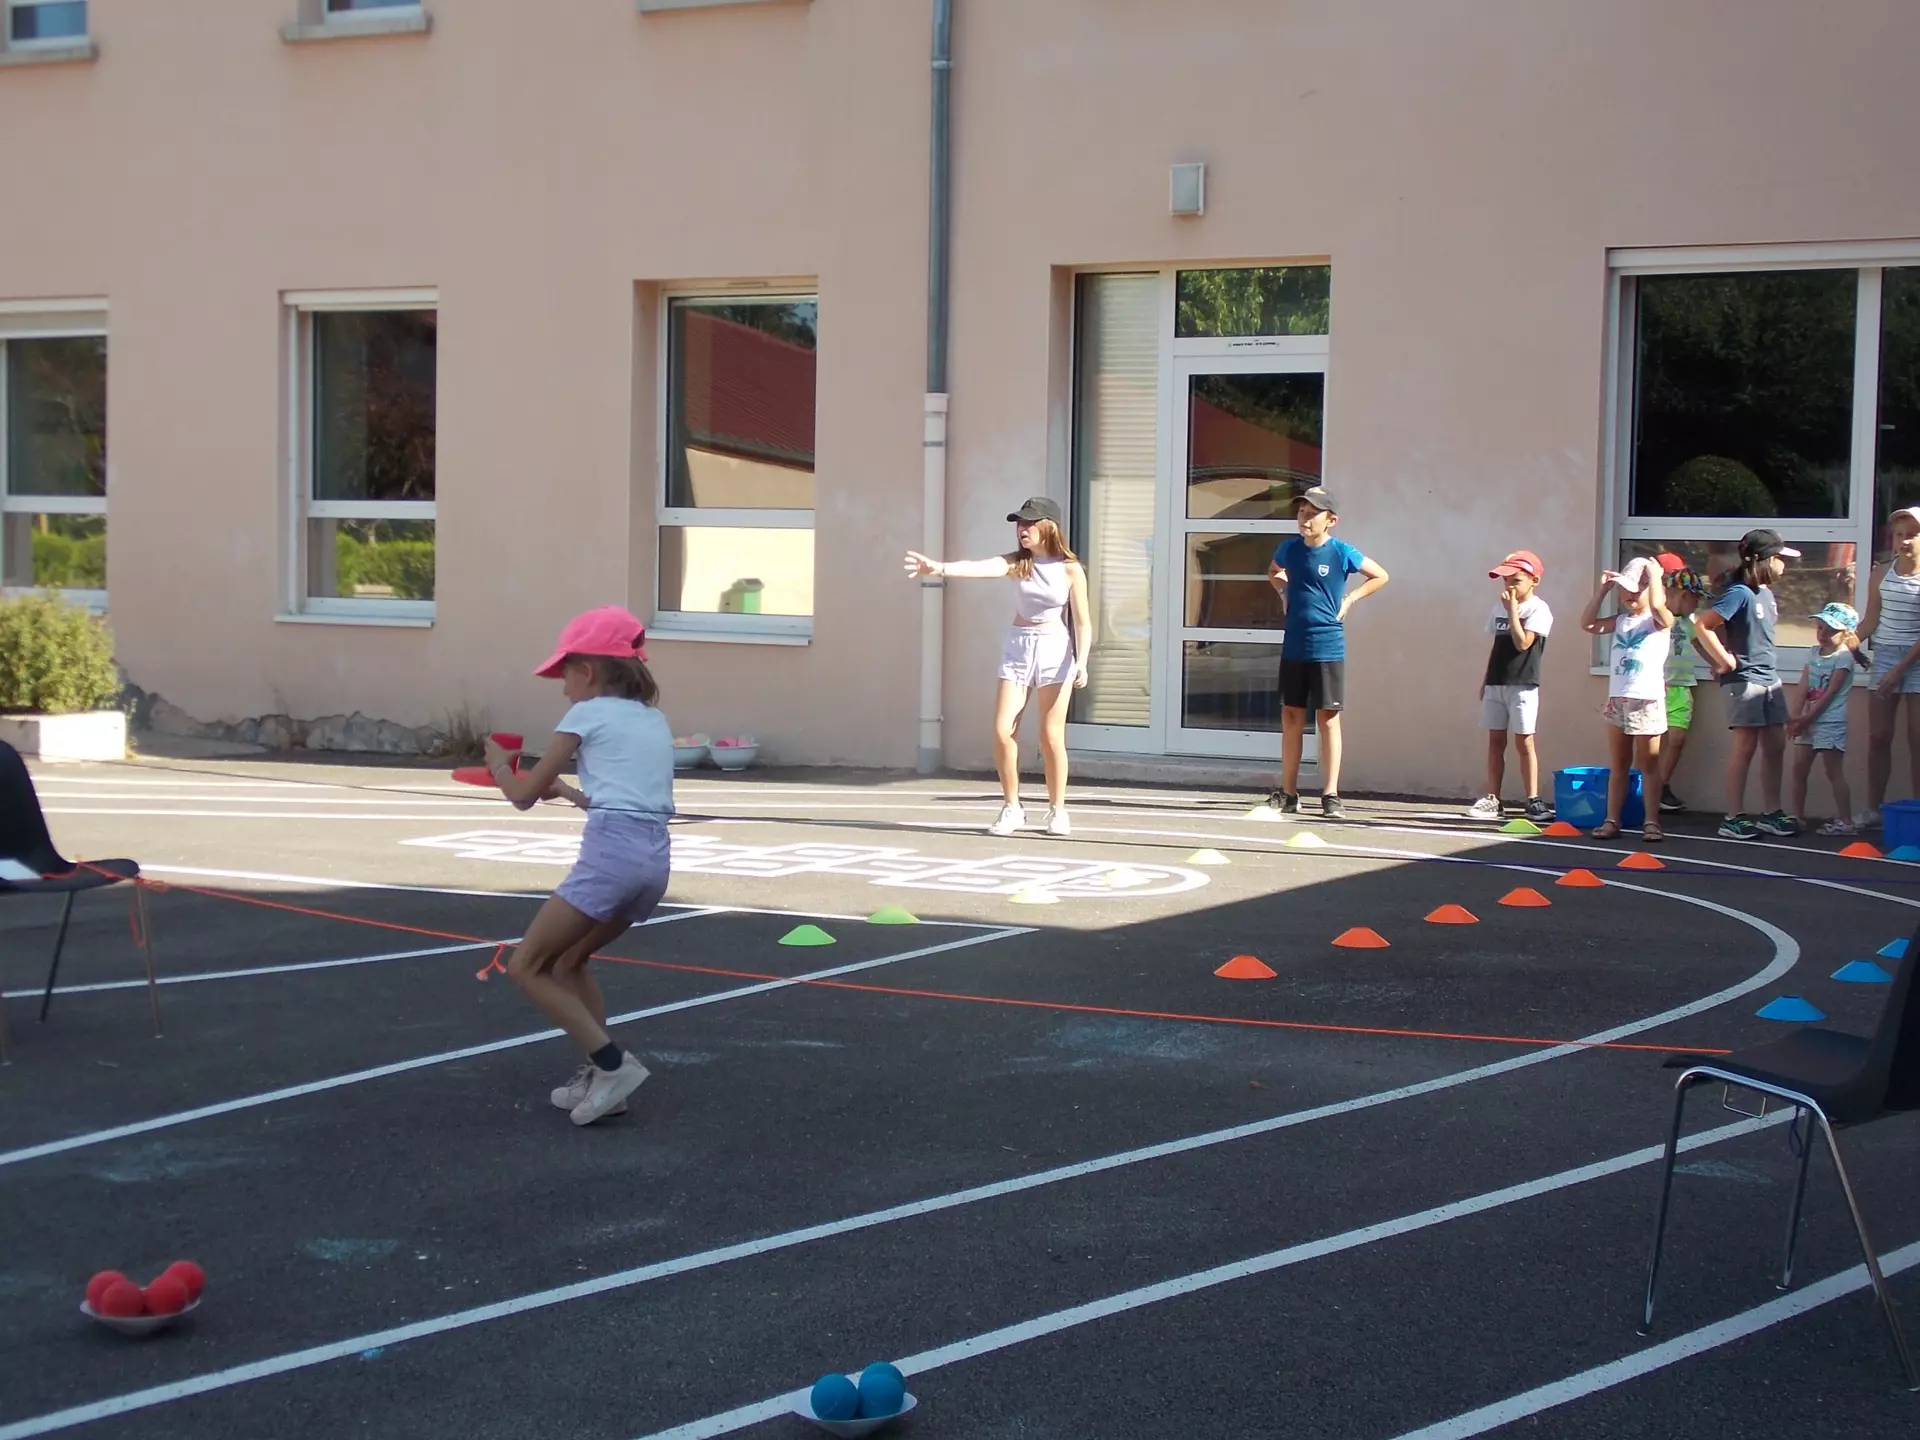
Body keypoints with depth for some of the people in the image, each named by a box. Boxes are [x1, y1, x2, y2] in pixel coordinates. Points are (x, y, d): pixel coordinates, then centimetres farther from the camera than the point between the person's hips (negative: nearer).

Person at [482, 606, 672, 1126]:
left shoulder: (587, 714, 3)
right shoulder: (654, 720, 22)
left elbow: (524, 795, 7)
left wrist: (499, 765, 27)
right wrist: (566, 791, 35)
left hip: (611, 854, -8)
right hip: (654, 859, 8)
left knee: (527, 968, 2)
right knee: (568, 962, 24)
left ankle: (612, 1063, -8)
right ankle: (602, 1074, 17)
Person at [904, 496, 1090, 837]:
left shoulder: (1070, 569, -5)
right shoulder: (1017, 562, 1)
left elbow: (1082, 622, -3)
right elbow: (978, 568, -17)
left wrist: (1081, 662, -16)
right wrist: (939, 567, -35)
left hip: (1055, 650, -3)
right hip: (1017, 648, 3)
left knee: (1051, 736, -1)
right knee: (1002, 731, -4)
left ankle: (1057, 810, 14)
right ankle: (1011, 807, 11)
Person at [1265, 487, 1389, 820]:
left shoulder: (1341, 552, -8)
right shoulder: (1289, 548, 3)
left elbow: (1380, 576, 5)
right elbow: (1273, 573, 26)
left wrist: (1349, 600, -3)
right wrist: (1285, 592, 8)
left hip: (1327, 647, -4)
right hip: (1294, 646, 4)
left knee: (1328, 717, 0)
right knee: (1291, 716, 8)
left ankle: (1330, 795, 2)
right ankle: (1287, 793, 16)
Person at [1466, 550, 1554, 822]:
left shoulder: (1538, 609, -8)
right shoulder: (1499, 606, 12)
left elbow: (1522, 643, -20)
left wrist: (1512, 610, -17)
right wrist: (1485, 681, 16)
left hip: (1523, 685, -6)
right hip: (1496, 684, 6)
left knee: (1523, 742, -5)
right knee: (1495, 741, 7)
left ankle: (1534, 801, -1)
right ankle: (1492, 800, 10)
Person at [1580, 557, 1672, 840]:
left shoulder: (1661, 620, -4)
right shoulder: (1620, 620, 14)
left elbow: (1657, 604, -26)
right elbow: (1588, 624, 9)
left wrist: (1654, 573, -13)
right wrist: (1603, 589, 6)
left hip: (1647, 699, -5)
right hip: (1617, 698, 6)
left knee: (1648, 764, 1)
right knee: (1617, 766, 9)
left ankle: (1652, 822, 5)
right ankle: (1612, 820, 11)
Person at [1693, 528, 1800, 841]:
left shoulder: (1767, 592, 11)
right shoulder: (1740, 593, -15)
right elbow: (1702, 625, -21)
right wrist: (1724, 659, -17)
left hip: (1769, 678, 9)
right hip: (1744, 679, -9)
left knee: (1775, 744, 10)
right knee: (1746, 745, -6)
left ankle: (1772, 814, 18)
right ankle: (1734, 818, -1)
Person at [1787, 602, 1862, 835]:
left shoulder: (1843, 657, -10)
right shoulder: (1815, 652, 11)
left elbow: (1830, 693, -14)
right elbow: (1804, 687, 4)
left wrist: (1807, 718, -15)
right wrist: (1796, 715, -8)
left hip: (1830, 722, -7)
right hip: (1808, 721, 7)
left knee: (1834, 772, -6)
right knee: (1799, 768, 9)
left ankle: (1845, 821, -3)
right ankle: (1795, 814, 18)